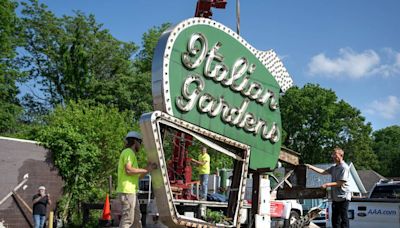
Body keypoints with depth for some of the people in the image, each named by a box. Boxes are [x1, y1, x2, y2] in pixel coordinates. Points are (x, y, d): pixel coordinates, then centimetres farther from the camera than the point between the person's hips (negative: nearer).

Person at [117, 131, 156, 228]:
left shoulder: (129, 153, 23)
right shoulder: (128, 152, -8)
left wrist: (147, 169, 17)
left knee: (137, 217, 15)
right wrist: (145, 170, -15)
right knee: (128, 218, -10)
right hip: (127, 190, -10)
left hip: (131, 191, 10)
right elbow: (128, 170, -23)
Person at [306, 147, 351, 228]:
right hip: (335, 197, 9)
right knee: (335, 219, 11)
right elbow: (323, 172, 17)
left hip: (343, 197, -9)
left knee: (343, 218, -4)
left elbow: (340, 183, -17)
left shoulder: (344, 167, -12)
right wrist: (311, 167, 11)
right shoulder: (334, 167, 14)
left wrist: (327, 185, -19)